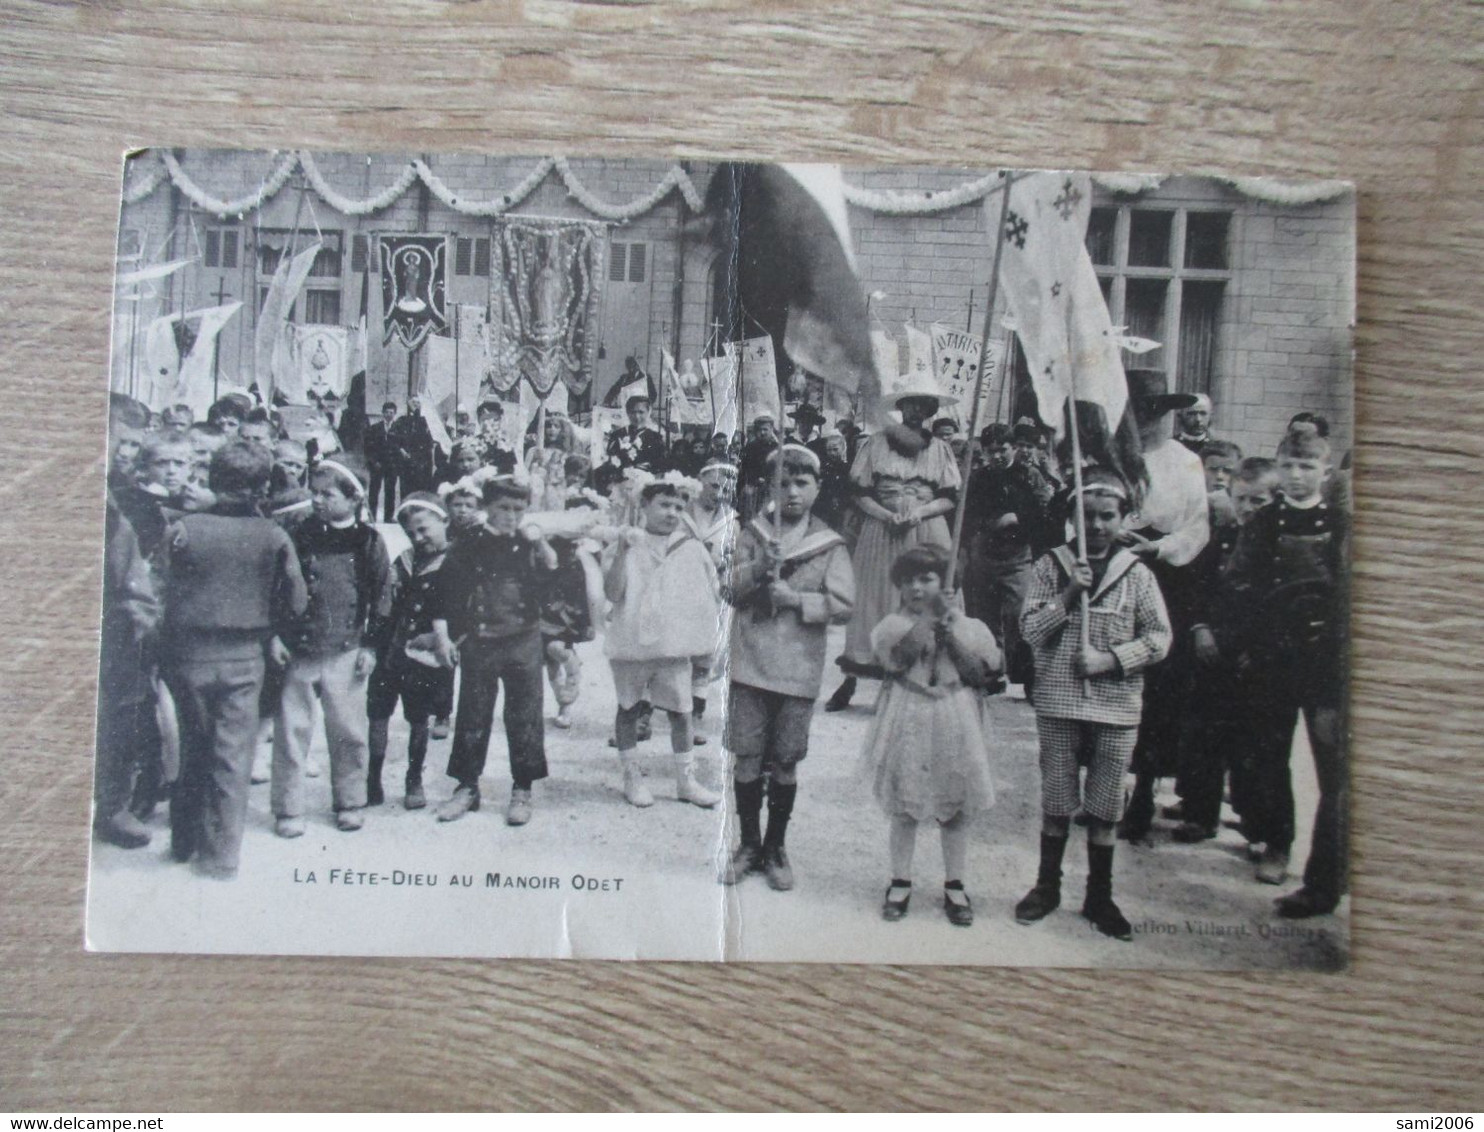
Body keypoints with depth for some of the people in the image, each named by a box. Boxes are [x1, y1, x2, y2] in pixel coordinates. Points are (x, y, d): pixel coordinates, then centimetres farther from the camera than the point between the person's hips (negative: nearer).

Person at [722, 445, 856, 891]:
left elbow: (844, 604, -7)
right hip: (749, 664, 1)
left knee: (784, 765, 7)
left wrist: (795, 598, -15)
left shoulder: (830, 546, 1)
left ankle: (775, 848, 23)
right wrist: (758, 566, -17)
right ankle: (749, 845, 22)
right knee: (746, 760, 6)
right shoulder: (753, 534, 6)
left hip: (798, 669, -1)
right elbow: (729, 589, -1)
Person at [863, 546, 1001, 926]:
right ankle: (900, 883, 21)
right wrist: (930, 618, -20)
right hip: (908, 722, -1)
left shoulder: (965, 626, 4)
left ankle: (954, 886, 21)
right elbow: (899, 657, -20)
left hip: (954, 723, 1)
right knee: (903, 807, 7)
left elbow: (980, 675, -4)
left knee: (955, 808, 8)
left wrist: (950, 636, -12)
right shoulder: (895, 623, -1)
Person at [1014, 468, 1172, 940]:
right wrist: (1068, 594, -16)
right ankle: (1047, 886, 25)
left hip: (1117, 705, 0)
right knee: (1056, 800, 9)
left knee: (1104, 806, 7)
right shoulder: (1051, 566, 1)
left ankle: (1099, 896, 21)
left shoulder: (1137, 573, 1)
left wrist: (1110, 659, -12)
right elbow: (1030, 631, -4)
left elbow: (1159, 637, -1)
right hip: (1058, 701, 0)